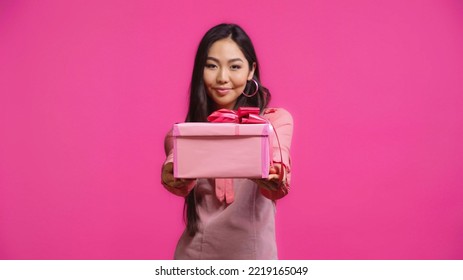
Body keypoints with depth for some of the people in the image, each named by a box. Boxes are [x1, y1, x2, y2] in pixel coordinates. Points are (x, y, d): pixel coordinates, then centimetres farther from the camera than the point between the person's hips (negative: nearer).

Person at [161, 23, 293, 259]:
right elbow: (181, 183, -19)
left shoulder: (276, 120, -6)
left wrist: (275, 181, -46)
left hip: (254, 253, -1)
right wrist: (173, 177, -41)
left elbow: (278, 186, -24)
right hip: (196, 253, 1)